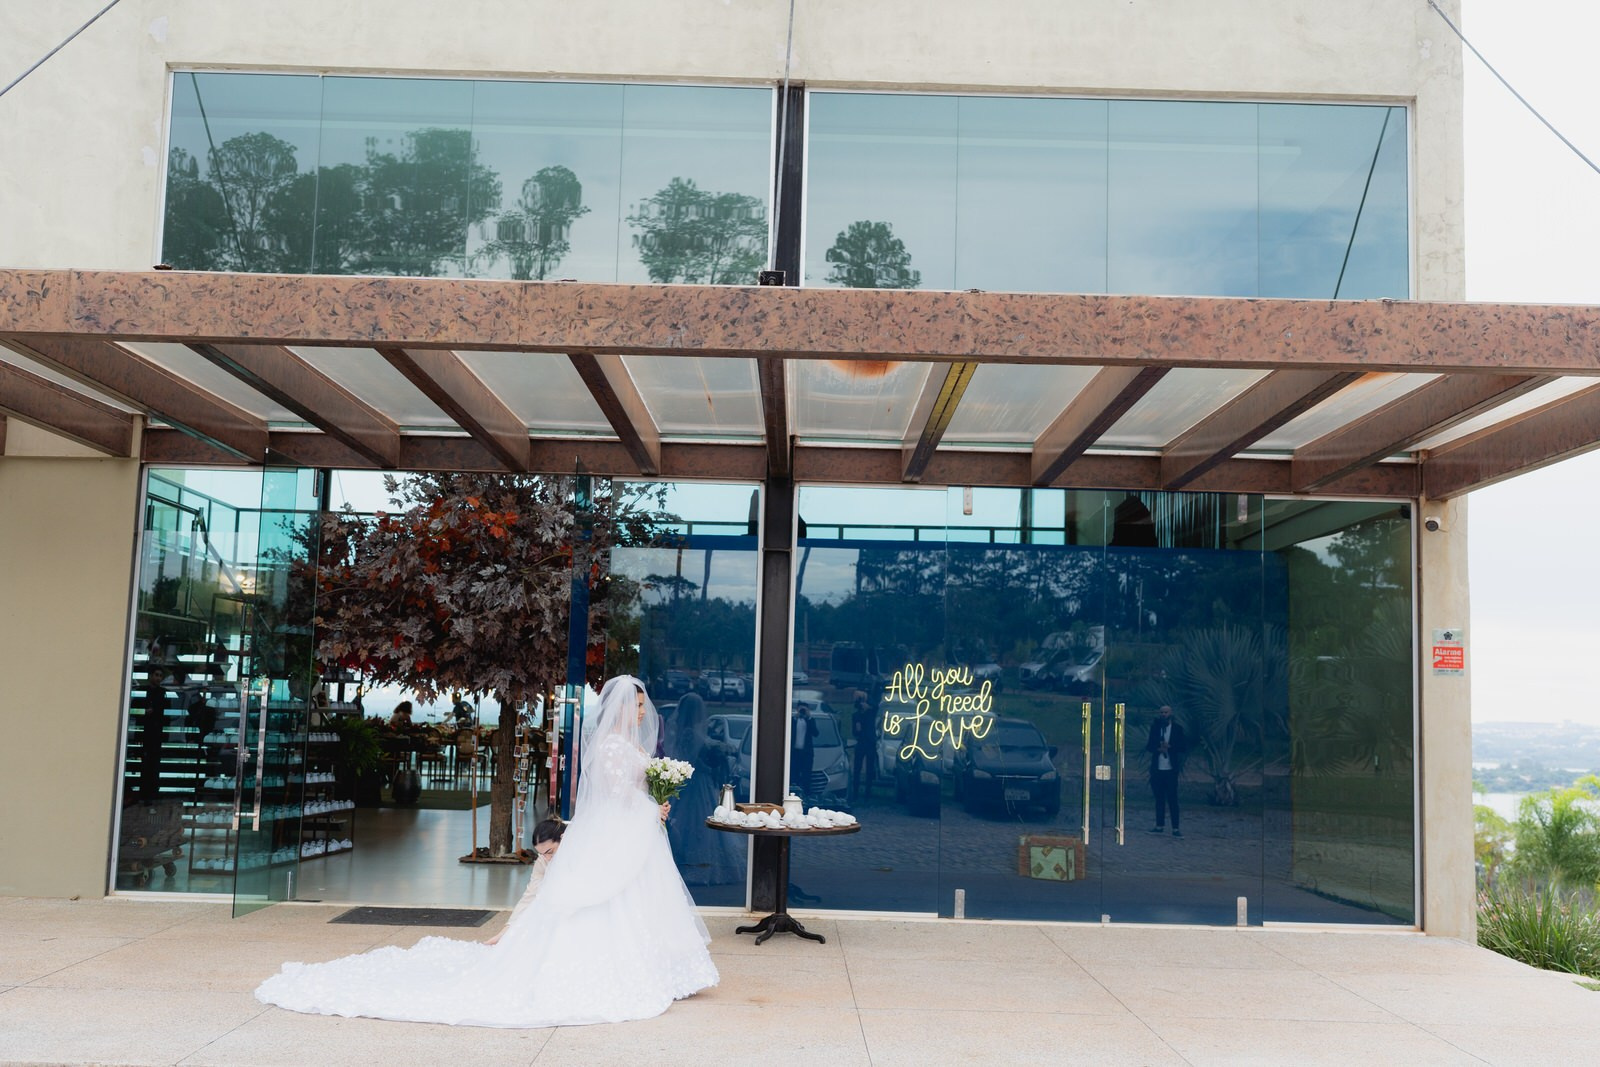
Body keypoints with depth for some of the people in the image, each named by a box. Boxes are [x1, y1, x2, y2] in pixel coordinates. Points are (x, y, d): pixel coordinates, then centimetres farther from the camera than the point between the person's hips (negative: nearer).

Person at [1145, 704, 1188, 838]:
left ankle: (1175, 828, -1)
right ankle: (1160, 826, 16)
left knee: (1172, 799, -4)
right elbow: (1148, 746, 8)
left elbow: (1183, 748, -1)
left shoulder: (1177, 728, 1)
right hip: (1157, 769, 3)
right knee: (1159, 799, 9)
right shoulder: (1155, 727, 8)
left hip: (1170, 770, -3)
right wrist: (1158, 748, -11)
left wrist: (1169, 746, -14)